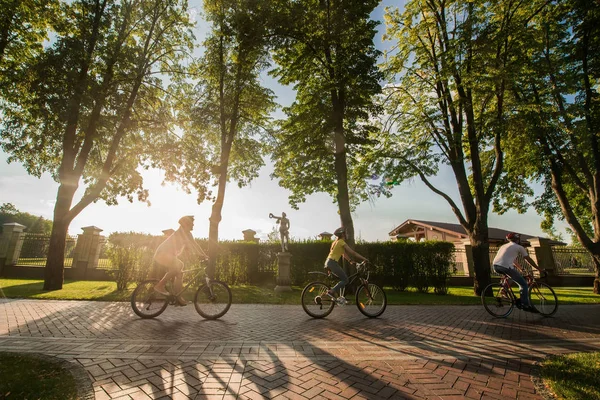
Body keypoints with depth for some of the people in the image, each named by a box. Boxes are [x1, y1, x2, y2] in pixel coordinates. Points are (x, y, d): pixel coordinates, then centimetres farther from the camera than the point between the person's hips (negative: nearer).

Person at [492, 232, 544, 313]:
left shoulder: (503, 246, 32)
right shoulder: (519, 247, 15)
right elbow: (529, 260, 21)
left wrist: (520, 269, 52)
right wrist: (539, 269, 33)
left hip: (495, 266, 7)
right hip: (505, 266, -7)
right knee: (523, 284, 9)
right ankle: (525, 305, 7)